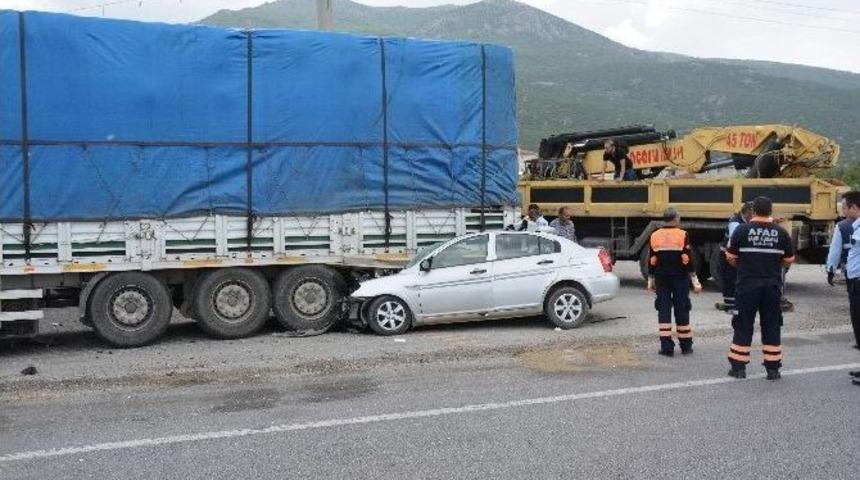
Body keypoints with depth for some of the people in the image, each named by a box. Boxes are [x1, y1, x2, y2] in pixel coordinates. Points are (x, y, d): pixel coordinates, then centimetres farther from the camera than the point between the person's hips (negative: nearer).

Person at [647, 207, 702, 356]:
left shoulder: (655, 236, 2)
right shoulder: (683, 235, -7)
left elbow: (652, 261, 5)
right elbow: (688, 260, -9)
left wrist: (651, 280, 13)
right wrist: (694, 280, -5)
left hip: (661, 279, 2)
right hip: (680, 278, -2)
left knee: (664, 311, 4)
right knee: (682, 310, 7)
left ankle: (666, 346, 0)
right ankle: (686, 345, 15)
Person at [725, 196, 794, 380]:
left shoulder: (742, 230, -6)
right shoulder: (781, 232, 0)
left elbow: (730, 257, -2)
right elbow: (789, 259, 6)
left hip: (747, 285, -2)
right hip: (772, 286, 2)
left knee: (743, 325, 6)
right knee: (771, 326, 10)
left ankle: (738, 367, 10)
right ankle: (773, 368, 13)